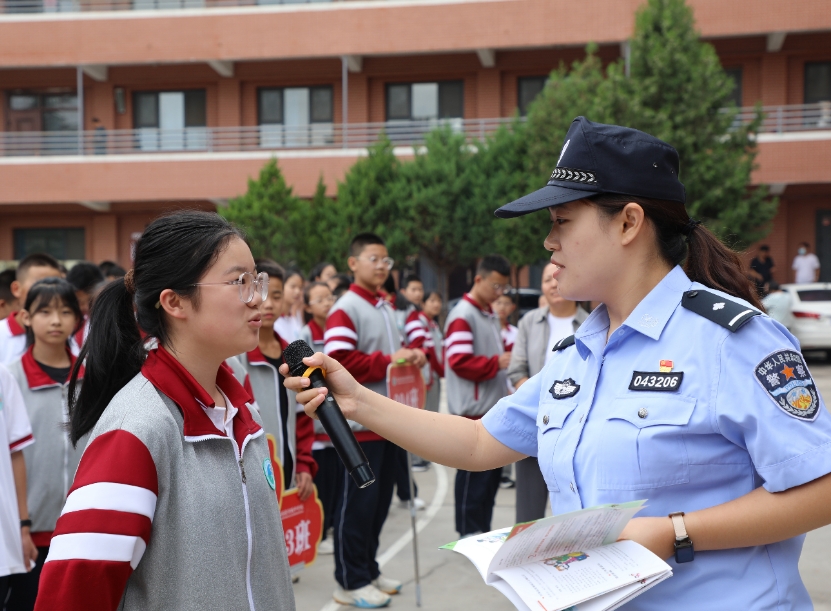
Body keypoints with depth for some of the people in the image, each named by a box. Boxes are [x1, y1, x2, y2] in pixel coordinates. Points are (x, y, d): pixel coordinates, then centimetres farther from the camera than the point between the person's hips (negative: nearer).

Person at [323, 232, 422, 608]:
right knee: (357, 503, -2)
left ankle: (368, 570, 26)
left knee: (379, 500, 14)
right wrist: (387, 361, -19)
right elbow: (339, 362, -22)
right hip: (359, 421, -8)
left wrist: (408, 358, 5)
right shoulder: (345, 309, -12)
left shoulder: (386, 308, 15)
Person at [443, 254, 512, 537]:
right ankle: (469, 532, 7)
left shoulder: (490, 315, 16)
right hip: (474, 410, -9)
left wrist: (510, 352, 9)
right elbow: (459, 361, -20)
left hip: (495, 407, 9)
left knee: (493, 471, 13)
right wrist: (497, 362, -19)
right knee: (474, 474, -2)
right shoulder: (462, 315, -13)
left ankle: (484, 529, 22)